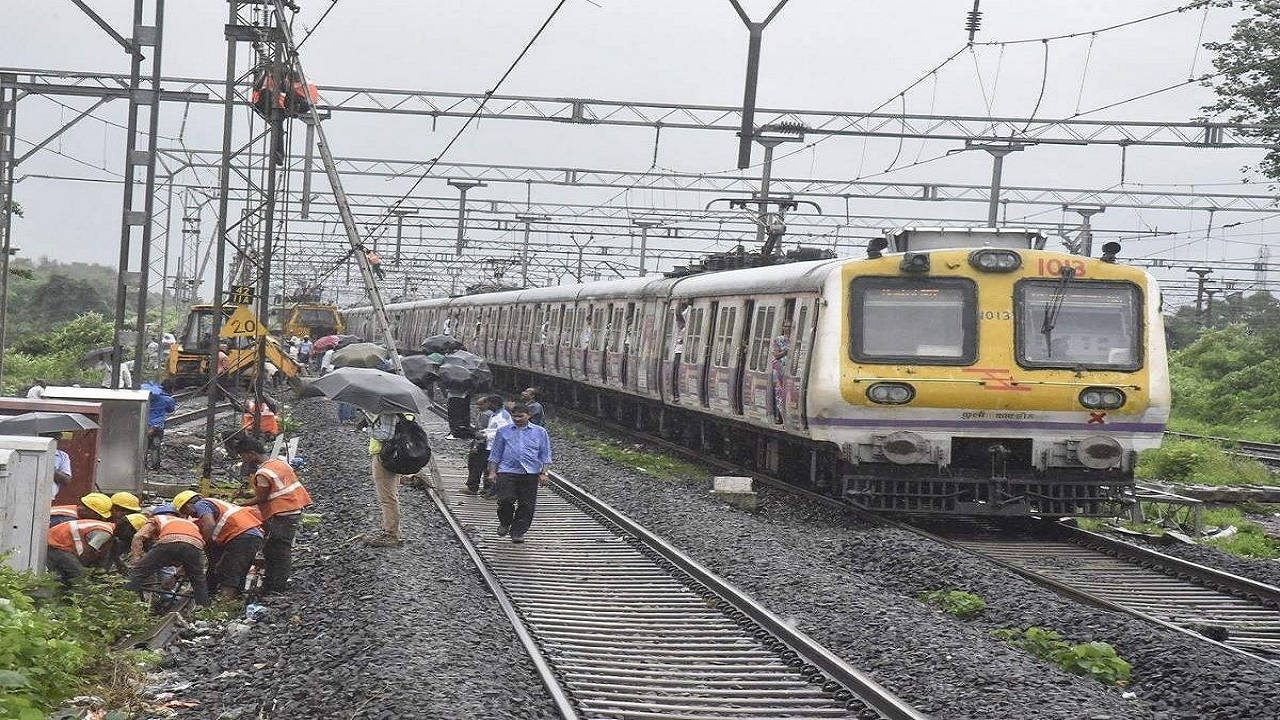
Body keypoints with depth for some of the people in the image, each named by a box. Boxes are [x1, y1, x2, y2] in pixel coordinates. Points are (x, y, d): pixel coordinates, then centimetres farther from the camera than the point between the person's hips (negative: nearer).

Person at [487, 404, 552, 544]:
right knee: (506, 500, -13)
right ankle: (504, 523, 14)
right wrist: (492, 472, 6)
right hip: (507, 471, 0)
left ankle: (517, 532, 10)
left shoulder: (539, 432, 10)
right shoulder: (503, 432, 11)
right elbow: (495, 453, 14)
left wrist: (543, 473, 3)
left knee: (526, 505, -1)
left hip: (530, 473, 0)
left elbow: (545, 455, 11)